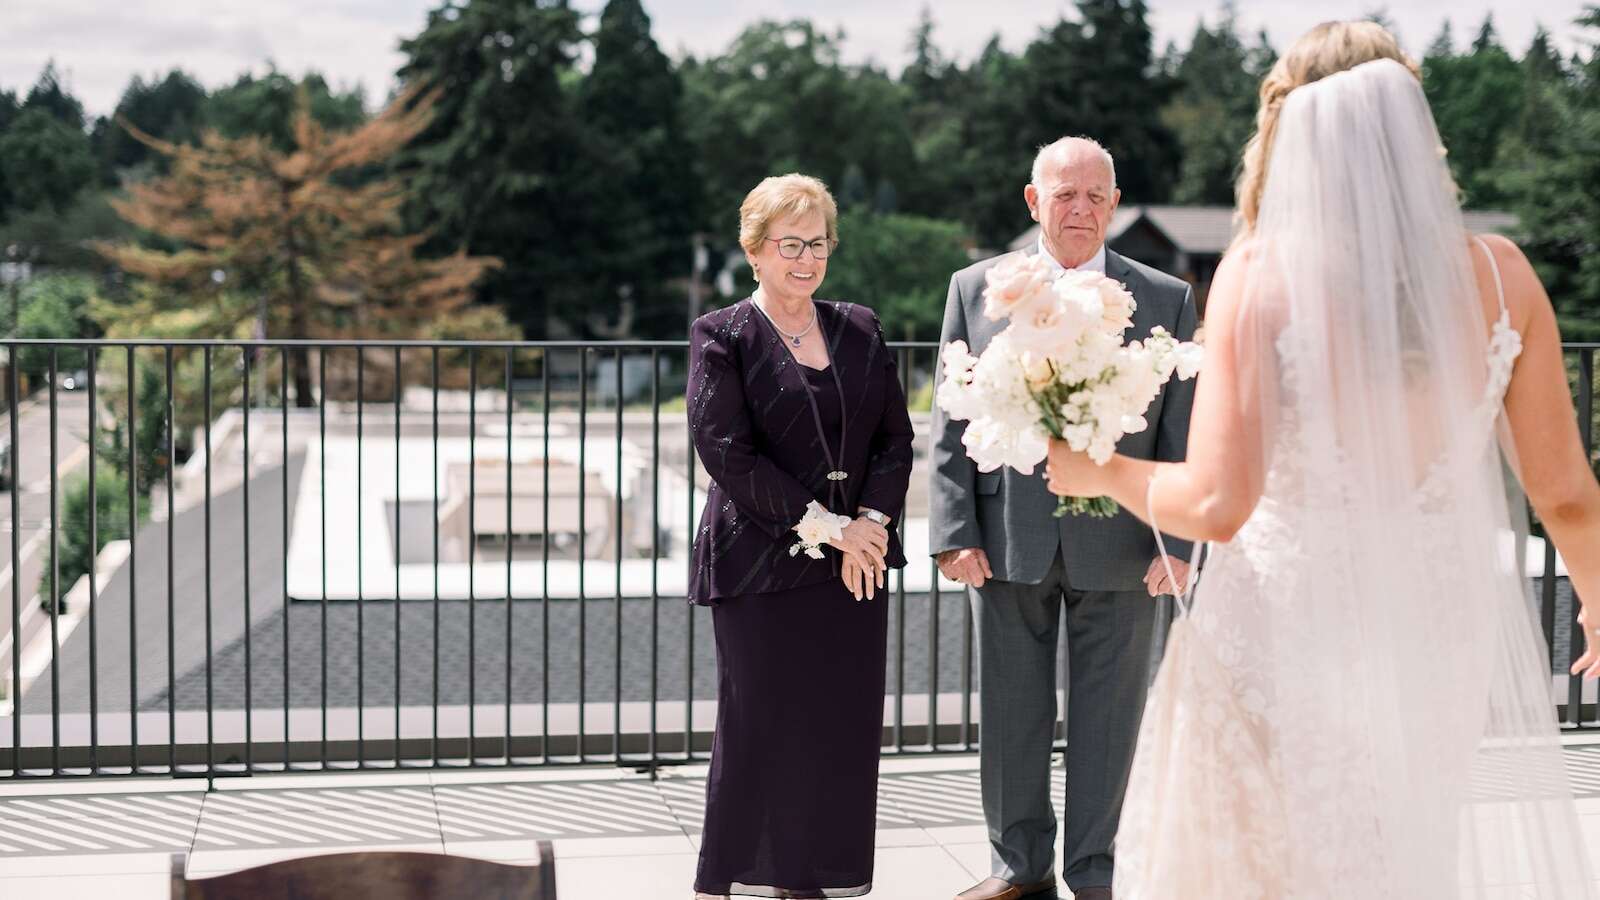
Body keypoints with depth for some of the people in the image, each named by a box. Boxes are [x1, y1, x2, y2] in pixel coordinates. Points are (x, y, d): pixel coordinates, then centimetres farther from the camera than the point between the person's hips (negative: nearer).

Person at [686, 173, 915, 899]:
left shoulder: (860, 330, 12)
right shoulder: (722, 337, -2)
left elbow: (894, 436, 9)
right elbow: (726, 451, -12)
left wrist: (871, 524, -7)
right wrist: (823, 525, -14)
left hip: (854, 563, 5)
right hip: (758, 567, -4)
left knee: (848, 731, 5)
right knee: (762, 732, -1)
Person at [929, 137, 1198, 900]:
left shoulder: (1166, 299, 3)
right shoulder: (975, 290, 5)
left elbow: (1181, 432, 2)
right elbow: (952, 425, 3)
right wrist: (954, 534, -4)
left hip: (1117, 544, -1)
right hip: (1008, 541, 1)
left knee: (1106, 717, 7)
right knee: (1010, 711, 9)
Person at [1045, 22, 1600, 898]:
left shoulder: (1261, 274, -11)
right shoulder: (1497, 272, -2)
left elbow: (1216, 504, -16)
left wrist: (1098, 472, 4)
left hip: (1288, 640, -3)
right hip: (1449, 644, 3)